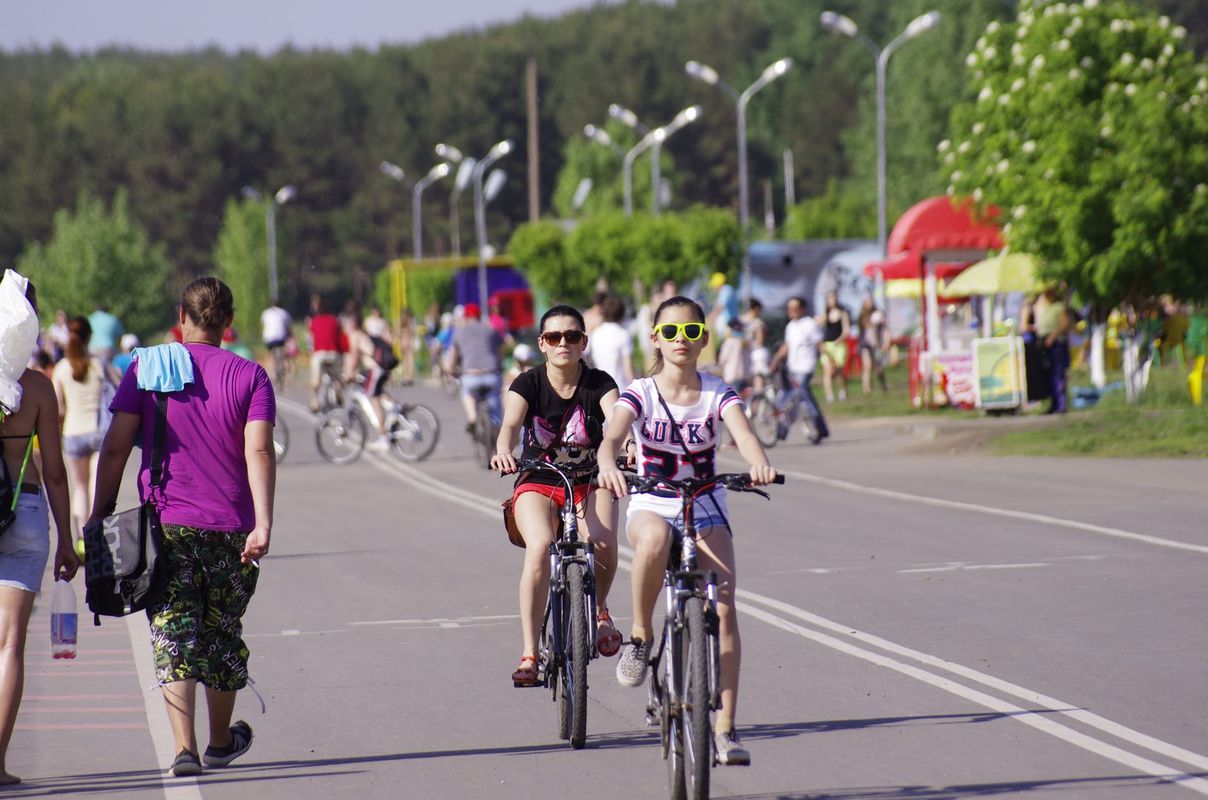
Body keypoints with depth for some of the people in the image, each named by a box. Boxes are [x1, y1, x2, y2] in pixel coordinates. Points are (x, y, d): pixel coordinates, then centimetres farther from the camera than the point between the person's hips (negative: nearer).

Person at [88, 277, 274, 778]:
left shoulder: (146, 370, 3)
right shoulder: (250, 376, 2)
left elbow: (116, 447, -2)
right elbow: (258, 452, -10)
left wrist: (100, 514, 5)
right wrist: (263, 524, -17)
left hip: (166, 526, -1)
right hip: (229, 529, 1)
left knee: (173, 637, -3)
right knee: (222, 635, 16)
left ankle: (184, 746, -18)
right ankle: (221, 743, 31)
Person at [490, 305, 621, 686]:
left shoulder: (599, 383, -8)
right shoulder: (529, 383, -9)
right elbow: (511, 423, -26)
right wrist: (503, 451, -50)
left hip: (590, 482, 1)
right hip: (539, 482, -1)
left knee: (602, 542, -30)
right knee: (539, 547, -31)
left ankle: (599, 609, 6)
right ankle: (529, 653, -25)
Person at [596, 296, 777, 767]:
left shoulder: (717, 393, -4)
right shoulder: (640, 393, -6)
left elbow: (743, 433, -23)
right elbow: (611, 435, -25)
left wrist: (759, 464, -46)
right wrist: (607, 466, -49)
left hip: (706, 512, 2)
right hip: (651, 506, -2)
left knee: (723, 609, -15)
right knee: (655, 537, -40)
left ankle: (725, 728, -9)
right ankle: (641, 635, -18)